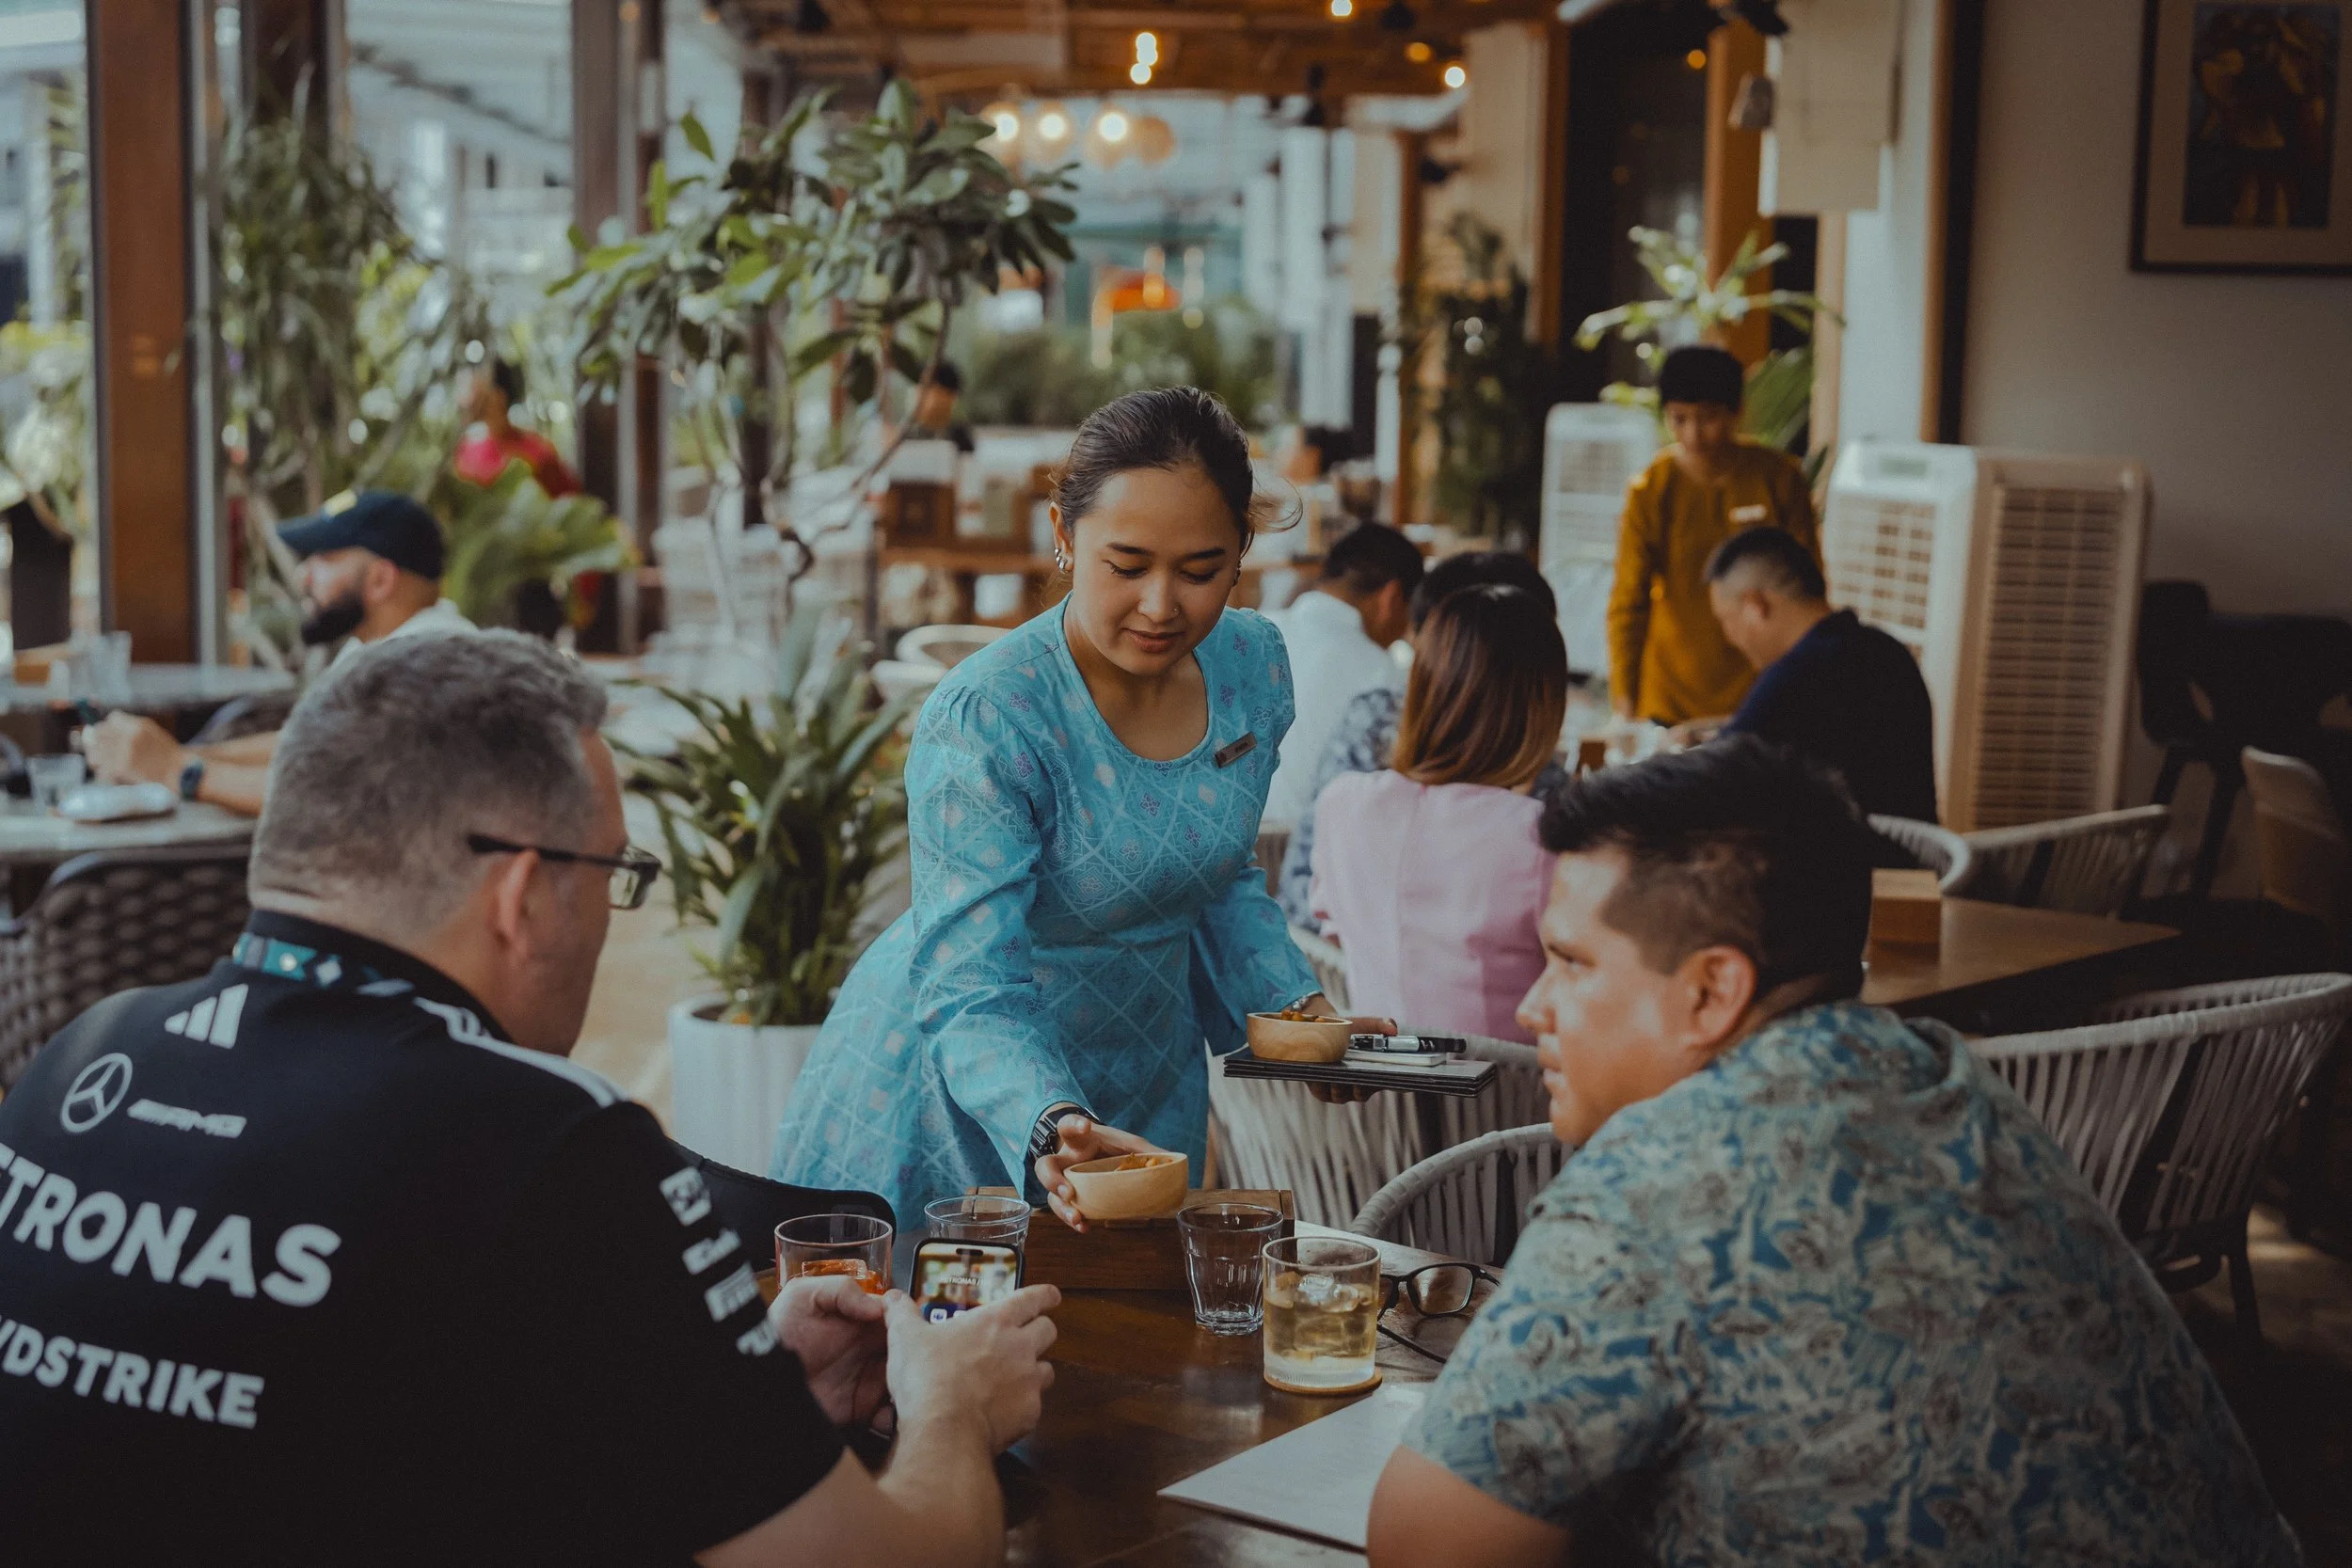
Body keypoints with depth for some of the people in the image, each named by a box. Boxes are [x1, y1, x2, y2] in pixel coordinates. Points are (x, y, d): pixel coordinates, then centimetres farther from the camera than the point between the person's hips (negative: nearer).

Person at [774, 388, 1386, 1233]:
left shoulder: (1254, 666, -7)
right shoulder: (981, 722, -27)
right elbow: (971, 996, -29)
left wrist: (1295, 1005, -3)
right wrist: (1051, 1130, -46)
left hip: (1147, 1082, 6)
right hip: (959, 1098, -5)